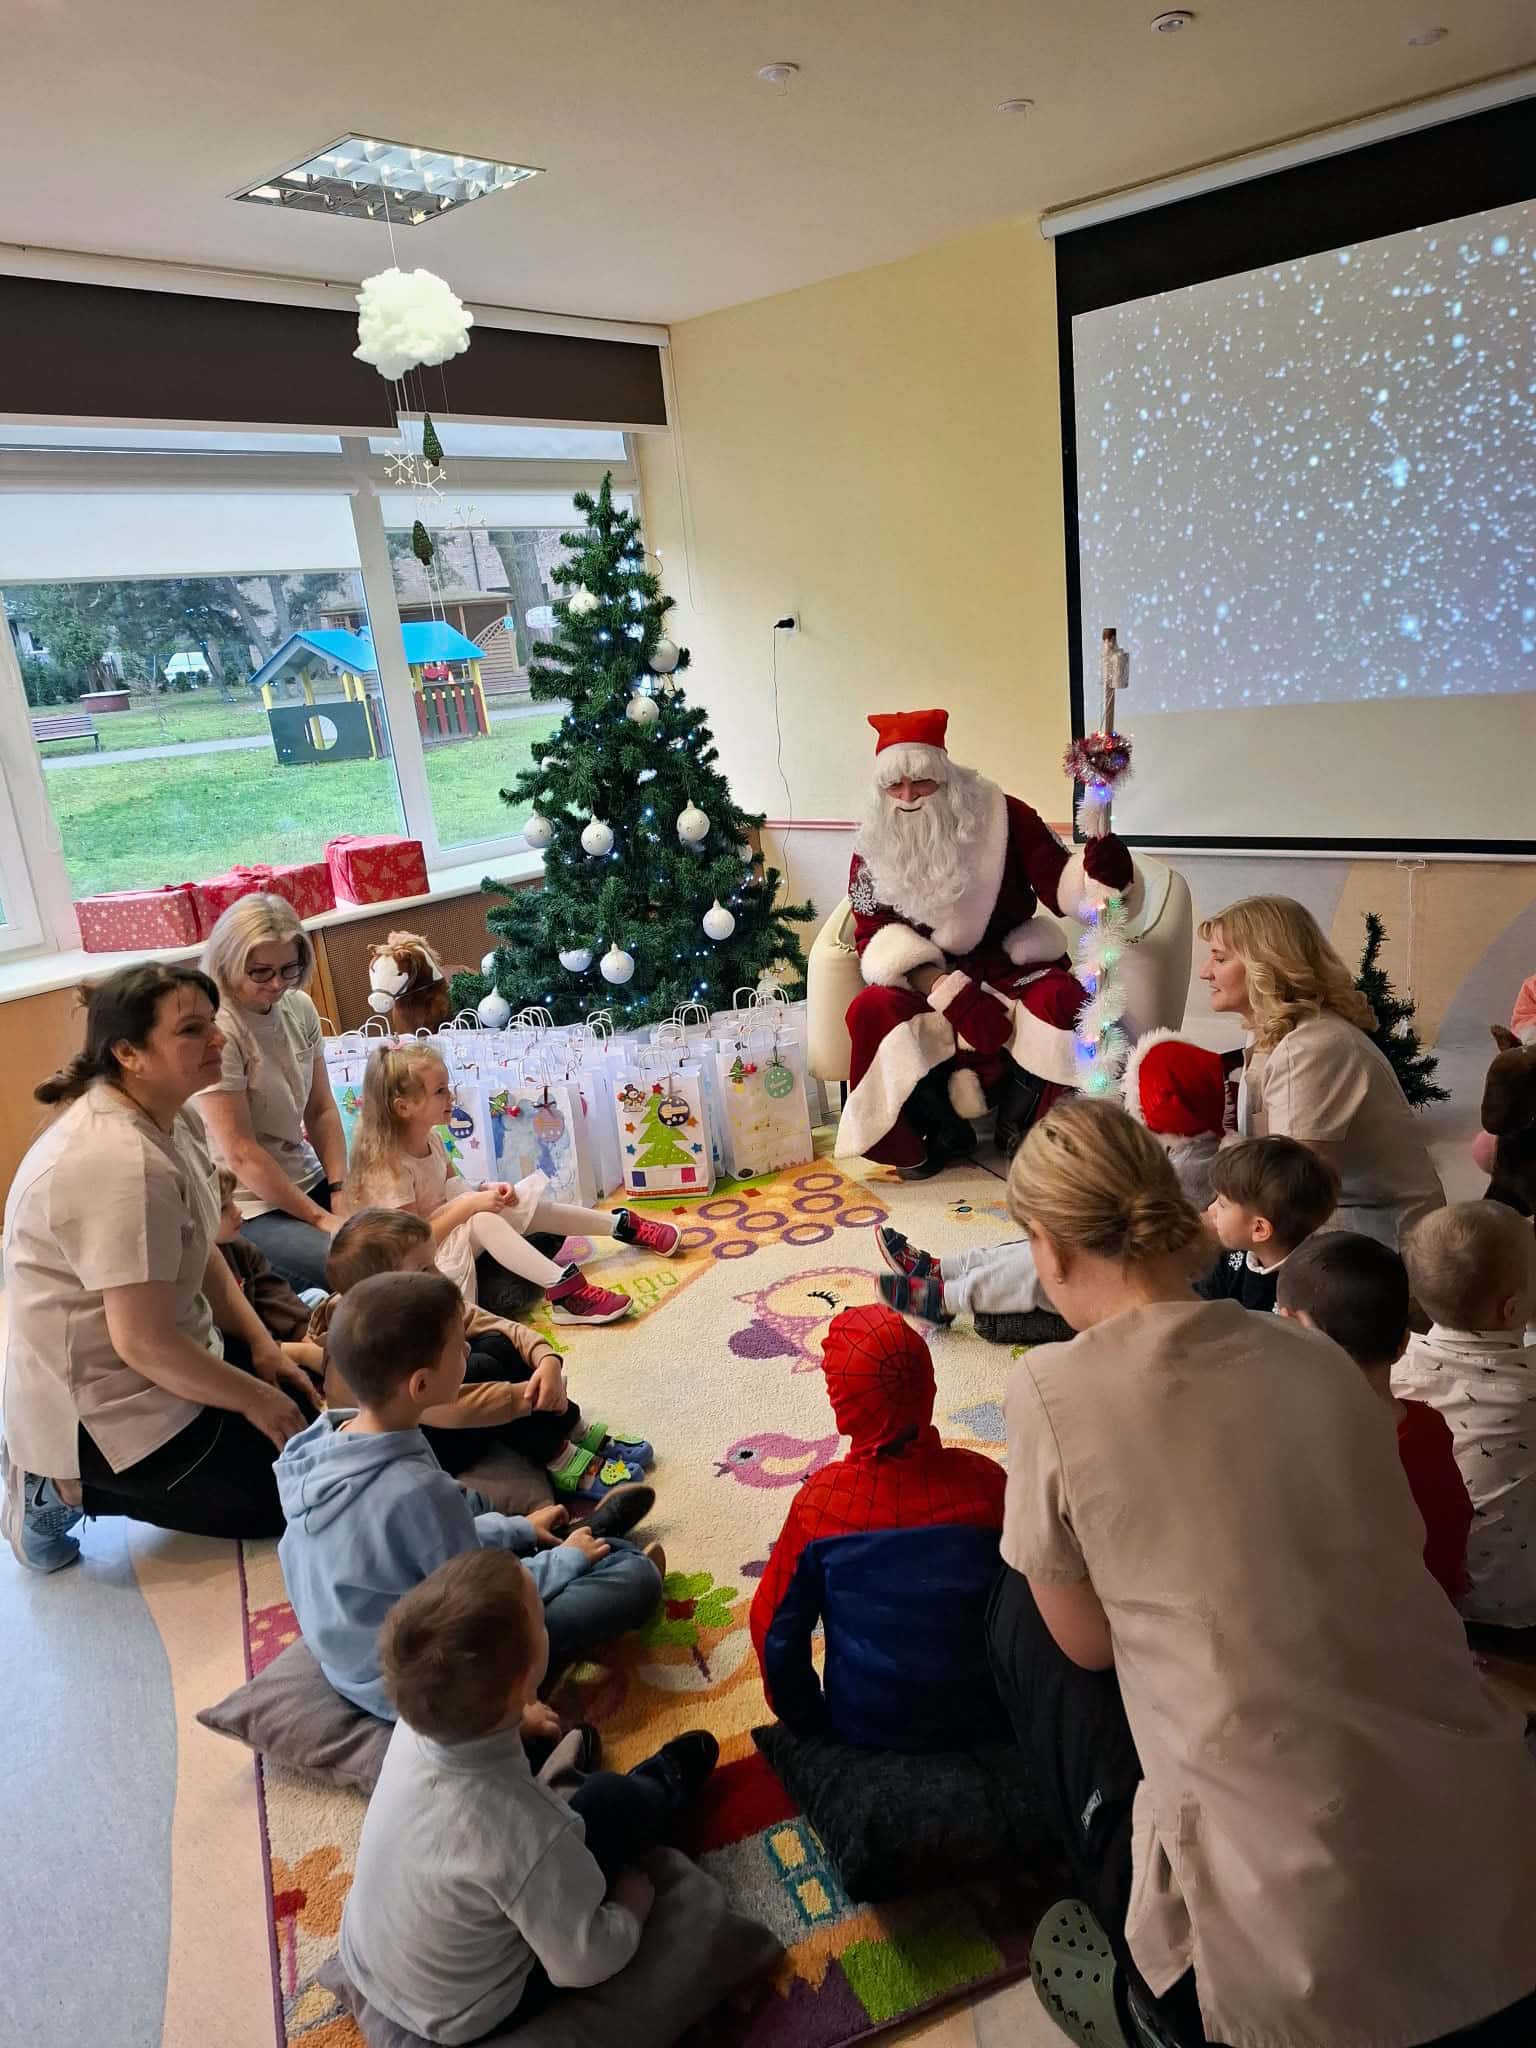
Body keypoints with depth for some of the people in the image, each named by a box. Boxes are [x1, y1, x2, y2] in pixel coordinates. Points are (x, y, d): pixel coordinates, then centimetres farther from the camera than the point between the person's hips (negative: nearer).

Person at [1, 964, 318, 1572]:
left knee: (314, 1406, 15)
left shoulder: (168, 1116, 0)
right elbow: (144, 1343, -29)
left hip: (156, 1359, 9)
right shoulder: (122, 1166, -32)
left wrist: (263, 1347, 3)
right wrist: (255, 1399, -16)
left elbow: (199, 1251, 10)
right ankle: (72, 1488, 2)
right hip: (104, 1412, -9)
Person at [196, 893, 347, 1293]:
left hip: (306, 1180, 7)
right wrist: (320, 1218, -15)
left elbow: (322, 1111, 6)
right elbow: (240, 1152, -19)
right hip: (248, 1208, -7)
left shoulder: (299, 1008, 1)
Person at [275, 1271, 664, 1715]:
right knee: (636, 1576, -2)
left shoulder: (321, 1445, -11)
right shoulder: (418, 1491, -34)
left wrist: (517, 1529, 13)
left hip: (349, 1653, 8)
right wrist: (567, 1559, -2)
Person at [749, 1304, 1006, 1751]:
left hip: (866, 1729, -1)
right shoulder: (984, 1481, -17)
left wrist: (808, 1722, 7)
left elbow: (774, 1627, -10)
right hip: (980, 1722, 1)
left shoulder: (821, 1500, -19)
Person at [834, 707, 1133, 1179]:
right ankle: (944, 1132, -8)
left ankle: (1017, 1125, -7)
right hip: (927, 978, 1)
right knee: (872, 1011, -29)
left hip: (1011, 963, -1)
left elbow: (1063, 892, -10)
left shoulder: (1004, 817, -8)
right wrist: (948, 991, -23)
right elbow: (876, 936, -9)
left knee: (1063, 1000, -32)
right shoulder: (875, 846, -4)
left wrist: (1099, 865, -35)